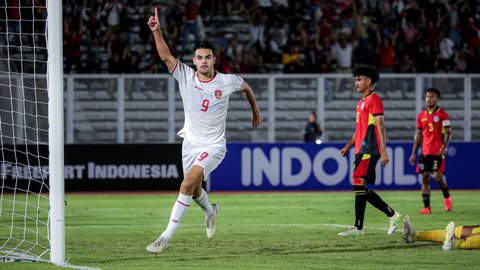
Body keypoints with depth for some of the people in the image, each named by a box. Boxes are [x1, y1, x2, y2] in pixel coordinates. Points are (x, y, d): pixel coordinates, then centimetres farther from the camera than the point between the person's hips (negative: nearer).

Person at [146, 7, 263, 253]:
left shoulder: (227, 81, -8)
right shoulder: (185, 76, -6)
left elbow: (246, 87, 15)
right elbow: (166, 56, -20)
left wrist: (256, 111, 26)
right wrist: (156, 31, -35)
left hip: (213, 145, -4)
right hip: (190, 142, 4)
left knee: (189, 183, -24)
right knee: (194, 191, 16)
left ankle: (167, 236, -25)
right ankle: (210, 211, 54)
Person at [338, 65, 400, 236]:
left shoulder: (373, 100, -8)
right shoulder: (362, 102, 21)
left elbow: (380, 127, -14)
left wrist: (383, 152, -20)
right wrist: (348, 146, 20)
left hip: (369, 150, -10)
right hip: (361, 150, 10)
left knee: (359, 184, -13)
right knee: (362, 188, 9)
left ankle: (358, 227, -13)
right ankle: (392, 215, 16)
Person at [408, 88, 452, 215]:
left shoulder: (442, 114, -2)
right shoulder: (421, 116, 12)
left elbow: (448, 132, -5)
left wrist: (444, 147, -19)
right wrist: (413, 153, 13)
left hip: (437, 152, -5)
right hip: (425, 152, 5)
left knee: (437, 177, -13)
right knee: (425, 178, 0)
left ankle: (447, 197, 16)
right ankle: (426, 207, 2)